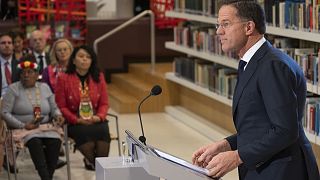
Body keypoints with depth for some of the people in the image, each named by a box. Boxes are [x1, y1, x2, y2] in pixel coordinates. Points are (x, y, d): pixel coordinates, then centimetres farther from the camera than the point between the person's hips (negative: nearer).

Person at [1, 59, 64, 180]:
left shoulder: (44, 87, 12)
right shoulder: (13, 89, 0)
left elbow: (54, 108, 18)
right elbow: (4, 112, -6)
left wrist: (58, 115, -7)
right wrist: (23, 125, -16)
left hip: (45, 127, 4)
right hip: (23, 129, -3)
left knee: (55, 141, -28)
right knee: (34, 142, -36)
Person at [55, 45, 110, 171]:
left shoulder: (98, 77, 12)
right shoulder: (63, 79, 2)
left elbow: (104, 103, 11)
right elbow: (61, 106, 0)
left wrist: (99, 117, -10)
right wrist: (77, 120, -13)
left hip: (96, 120, 3)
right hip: (74, 123, -2)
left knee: (103, 130, -31)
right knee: (85, 132, -35)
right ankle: (91, 160, -13)